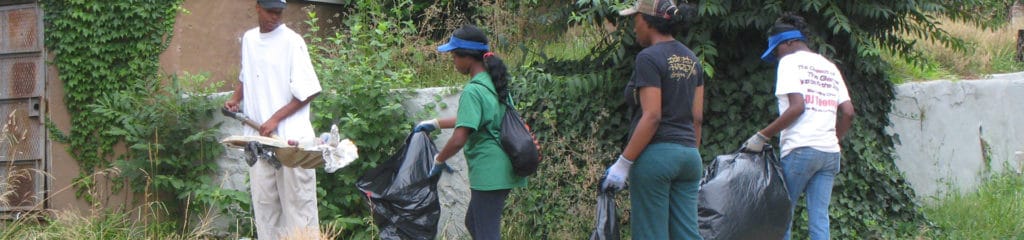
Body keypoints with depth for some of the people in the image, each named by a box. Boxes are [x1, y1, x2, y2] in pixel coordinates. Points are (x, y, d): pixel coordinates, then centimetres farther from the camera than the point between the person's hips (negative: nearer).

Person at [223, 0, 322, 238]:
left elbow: (309, 91, -11)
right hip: (258, 138, 6)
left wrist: (276, 119, -14)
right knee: (263, 203, 6)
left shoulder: (292, 41, -9)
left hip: (290, 138, -6)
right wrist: (236, 98, 11)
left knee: (297, 200, -6)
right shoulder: (249, 39, 11)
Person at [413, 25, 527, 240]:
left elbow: (459, 139, -23)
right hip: (503, 171, 10)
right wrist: (436, 123, 32)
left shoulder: (473, 91, -18)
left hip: (488, 173, -10)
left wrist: (439, 160, -6)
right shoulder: (494, 83, 10)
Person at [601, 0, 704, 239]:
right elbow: (697, 117, 13)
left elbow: (652, 117, -17)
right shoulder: (691, 60, 13)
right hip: (688, 155, 8)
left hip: (656, 155, -8)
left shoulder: (649, 58, -11)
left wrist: (623, 163, -16)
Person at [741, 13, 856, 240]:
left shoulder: (790, 61, -1)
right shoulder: (829, 66, 19)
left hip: (800, 148, -7)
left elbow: (797, 106, -14)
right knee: (820, 217, 3)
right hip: (830, 152, 7)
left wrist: (762, 136, -11)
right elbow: (848, 112, 13)